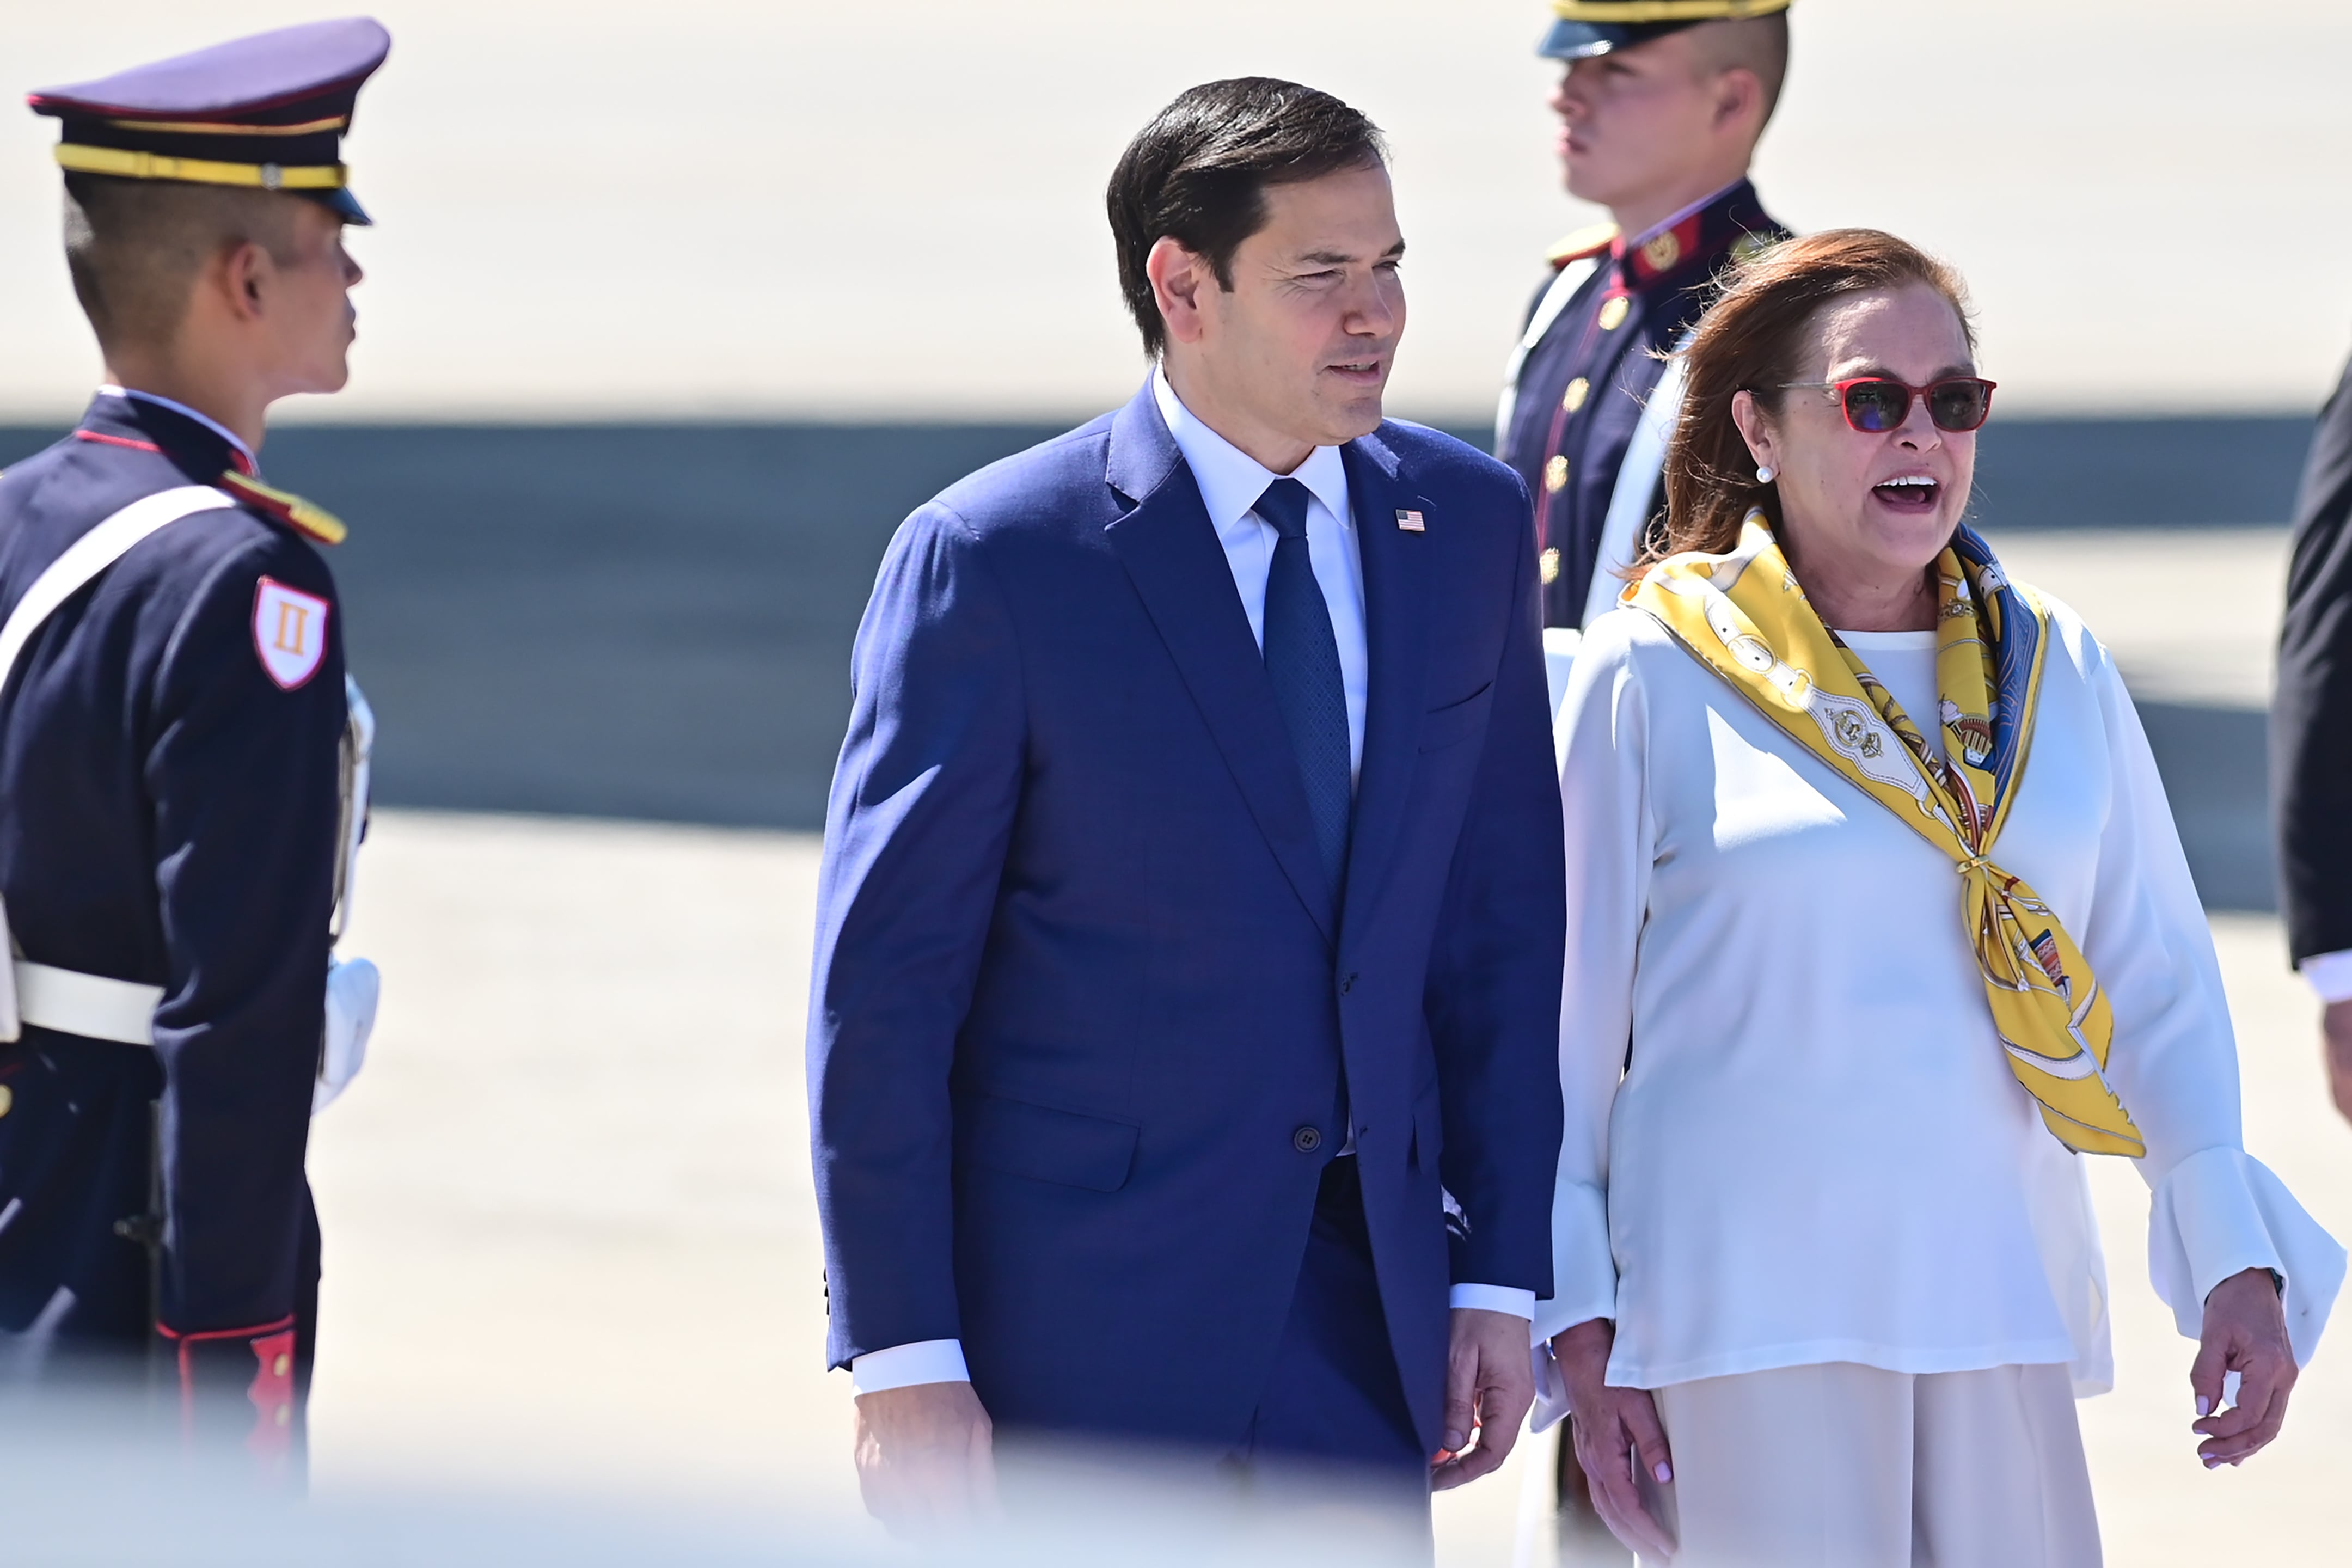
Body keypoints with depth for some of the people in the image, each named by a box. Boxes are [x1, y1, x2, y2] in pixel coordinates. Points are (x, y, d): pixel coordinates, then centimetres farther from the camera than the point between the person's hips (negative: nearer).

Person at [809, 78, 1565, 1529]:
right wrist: (903, 1361, -13)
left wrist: (1503, 1273, 5)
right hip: (1080, 1325, -4)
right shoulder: (992, 562, -9)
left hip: (1365, 1303, 4)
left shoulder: (1467, 525, 7)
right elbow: (880, 984, -8)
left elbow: (1505, 922, 11)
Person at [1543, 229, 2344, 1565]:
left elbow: (2161, 985, 13)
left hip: (2000, 1304, 3)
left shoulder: (2054, 672, 11)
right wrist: (1580, 1326, 0)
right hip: (1744, 1327, -3)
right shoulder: (1653, 676, 1)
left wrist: (2237, 1262, 5)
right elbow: (1568, 1016, 4)